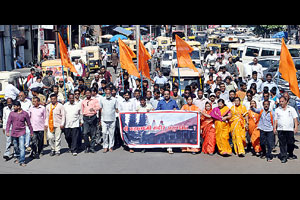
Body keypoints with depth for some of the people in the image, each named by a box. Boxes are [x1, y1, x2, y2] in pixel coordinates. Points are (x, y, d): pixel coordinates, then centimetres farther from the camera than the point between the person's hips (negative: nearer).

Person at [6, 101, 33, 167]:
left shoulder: (25, 114, -2)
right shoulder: (11, 113, 4)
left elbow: (29, 123, 5)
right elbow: (8, 123, 3)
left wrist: (31, 132, 10)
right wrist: (7, 131, -8)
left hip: (21, 133, -3)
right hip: (13, 133, 4)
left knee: (22, 147, -11)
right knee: (15, 147, 14)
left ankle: (22, 161, -11)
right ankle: (18, 158, 34)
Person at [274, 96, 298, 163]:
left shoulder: (291, 109, 9)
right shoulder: (277, 110, 12)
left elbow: (295, 119, 6)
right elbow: (276, 120, 12)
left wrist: (296, 127, -3)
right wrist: (274, 127, 3)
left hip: (290, 129, -1)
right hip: (280, 129, 1)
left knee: (291, 143, 4)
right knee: (282, 144, -2)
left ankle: (290, 154, 26)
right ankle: (283, 157, 1)